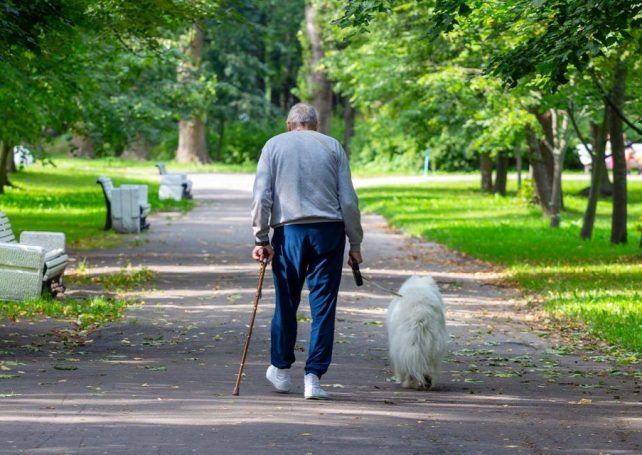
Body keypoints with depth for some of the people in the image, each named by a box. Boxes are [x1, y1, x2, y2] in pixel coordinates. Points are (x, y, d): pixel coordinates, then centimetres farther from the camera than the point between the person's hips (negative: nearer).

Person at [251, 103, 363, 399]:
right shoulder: (333, 146, 10)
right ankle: (313, 377, -1)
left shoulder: (274, 145, 10)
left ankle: (280, 370, 25)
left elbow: (261, 196, 0)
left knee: (286, 303, 13)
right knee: (323, 306, 3)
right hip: (329, 230, 0)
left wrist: (261, 239, 2)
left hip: (289, 230, 0)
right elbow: (348, 199, 5)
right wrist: (355, 243, 9)